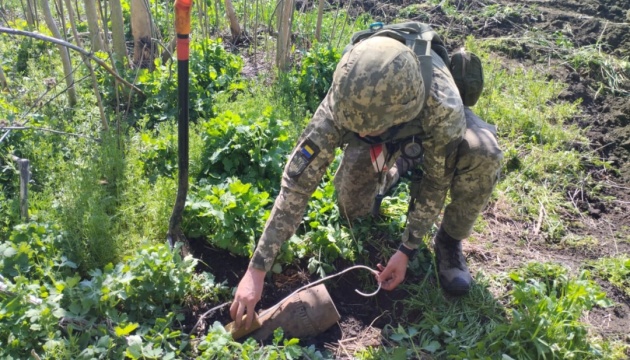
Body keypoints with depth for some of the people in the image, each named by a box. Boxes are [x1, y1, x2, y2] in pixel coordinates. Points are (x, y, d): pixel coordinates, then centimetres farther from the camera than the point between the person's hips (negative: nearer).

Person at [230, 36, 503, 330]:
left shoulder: (443, 108, -45)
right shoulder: (344, 102, -40)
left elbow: (436, 181, -27)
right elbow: (298, 180, -38)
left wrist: (407, 249, -24)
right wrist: (256, 270, -39)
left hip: (430, 128, -1)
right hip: (386, 138, 1)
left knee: (482, 154, -33)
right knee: (352, 210, -20)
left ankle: (449, 241, -7)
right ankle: (388, 171, 15)